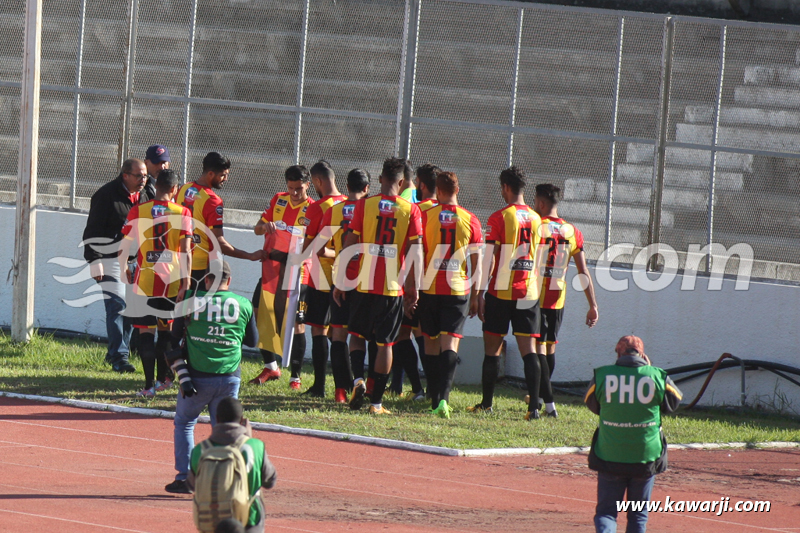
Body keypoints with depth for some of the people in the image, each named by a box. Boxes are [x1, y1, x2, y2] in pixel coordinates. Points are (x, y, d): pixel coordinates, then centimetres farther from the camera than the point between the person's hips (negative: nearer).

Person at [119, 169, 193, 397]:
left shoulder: (138, 211, -3)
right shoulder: (182, 213, -2)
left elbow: (123, 248, -1)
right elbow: (186, 251, -7)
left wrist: (124, 271, 16)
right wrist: (185, 282, -4)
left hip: (145, 280, -1)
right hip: (172, 280, 1)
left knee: (146, 331, 2)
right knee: (166, 330, 18)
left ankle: (149, 385, -2)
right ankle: (163, 378, 27)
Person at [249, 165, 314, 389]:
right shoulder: (278, 200, 7)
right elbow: (257, 228, 10)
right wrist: (266, 226, -12)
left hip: (297, 274, -5)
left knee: (296, 324, -3)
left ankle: (295, 376, 6)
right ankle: (270, 366, 20)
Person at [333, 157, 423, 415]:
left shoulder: (364, 205, -1)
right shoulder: (411, 210, -1)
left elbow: (350, 244, -1)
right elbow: (415, 251, -4)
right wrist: (413, 288, 3)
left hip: (365, 283, 0)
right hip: (394, 287, 0)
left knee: (357, 334, 16)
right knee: (385, 343, 6)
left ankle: (358, 379, -7)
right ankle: (377, 401, 5)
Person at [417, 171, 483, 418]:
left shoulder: (425, 217, -2)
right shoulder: (471, 221, 1)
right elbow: (476, 263, 2)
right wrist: (475, 296, 9)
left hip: (430, 289, 0)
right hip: (458, 290, 0)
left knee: (431, 344, 12)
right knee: (450, 344, -4)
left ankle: (435, 399, 16)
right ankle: (443, 398, -22)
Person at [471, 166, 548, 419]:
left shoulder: (499, 218, -7)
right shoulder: (536, 219, 9)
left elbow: (488, 259, -9)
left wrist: (480, 294, -5)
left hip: (501, 291, -4)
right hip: (529, 292, 4)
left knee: (492, 348, 7)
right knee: (528, 349, 0)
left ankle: (487, 403, 13)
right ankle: (534, 406, -9)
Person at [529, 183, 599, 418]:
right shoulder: (572, 232, 5)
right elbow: (583, 272, 4)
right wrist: (593, 305, 6)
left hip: (536, 297, -5)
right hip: (558, 297, 5)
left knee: (538, 347, -5)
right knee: (550, 346, 17)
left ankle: (547, 401, -15)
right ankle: (538, 396, 31)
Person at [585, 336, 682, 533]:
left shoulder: (601, 376, -4)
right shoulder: (658, 376, -5)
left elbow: (592, 404, 12)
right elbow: (674, 402, 14)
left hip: (609, 458, 0)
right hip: (645, 458, 0)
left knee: (606, 511, 7)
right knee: (638, 514, 15)